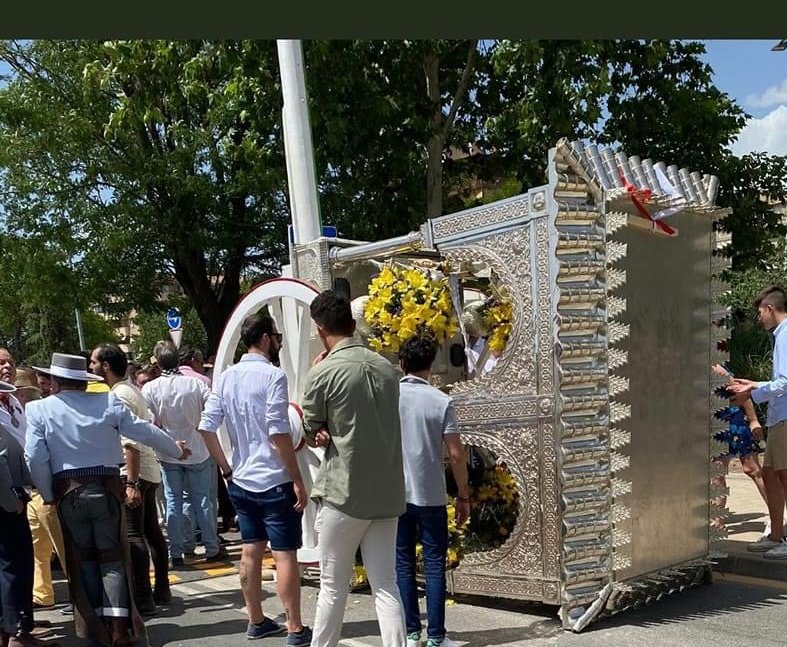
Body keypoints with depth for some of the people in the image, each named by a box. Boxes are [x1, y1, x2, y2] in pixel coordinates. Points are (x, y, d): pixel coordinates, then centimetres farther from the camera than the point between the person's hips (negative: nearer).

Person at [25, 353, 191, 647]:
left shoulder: (39, 409, -5)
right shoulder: (108, 402, -4)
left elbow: (35, 458, -10)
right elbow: (145, 431, 1)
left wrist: (48, 495, 4)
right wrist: (176, 450, 17)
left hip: (68, 493, 0)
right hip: (107, 488, 0)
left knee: (83, 559, 14)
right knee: (112, 556, 9)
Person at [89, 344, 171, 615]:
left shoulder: (120, 395, -15)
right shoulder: (131, 390, 14)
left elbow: (131, 443, -21)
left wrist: (132, 483, -23)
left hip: (133, 473, -10)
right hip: (148, 471, 10)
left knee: (133, 535, -6)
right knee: (151, 530, 14)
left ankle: (143, 598, -3)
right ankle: (162, 590, 22)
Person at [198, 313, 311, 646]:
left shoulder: (227, 377, 6)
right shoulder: (273, 375, -14)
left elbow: (206, 427, 4)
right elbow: (278, 432, -19)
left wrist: (226, 469, 12)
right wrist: (298, 481, -14)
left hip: (241, 481, 7)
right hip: (274, 482, -7)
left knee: (250, 551, 14)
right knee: (284, 554, 0)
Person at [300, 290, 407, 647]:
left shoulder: (323, 372, -11)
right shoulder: (387, 367, 5)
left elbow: (312, 434, 1)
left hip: (344, 493, -4)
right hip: (387, 493, 5)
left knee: (333, 587, 10)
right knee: (386, 586, 8)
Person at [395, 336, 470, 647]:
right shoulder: (441, 401, -7)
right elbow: (456, 454, -7)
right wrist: (463, 496, 1)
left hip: (395, 495, 2)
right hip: (431, 496, -2)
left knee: (403, 564, 10)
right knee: (434, 565, 6)